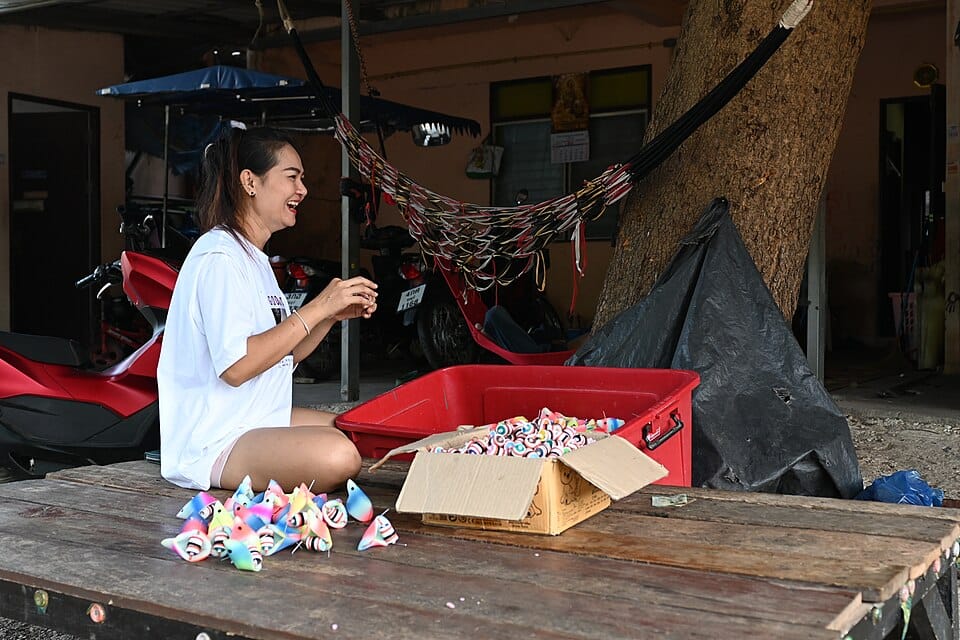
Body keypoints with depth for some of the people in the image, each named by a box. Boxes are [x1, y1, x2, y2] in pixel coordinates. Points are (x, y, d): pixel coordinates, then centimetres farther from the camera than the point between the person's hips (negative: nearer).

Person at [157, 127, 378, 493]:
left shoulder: (252, 257, 17)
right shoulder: (219, 257, -15)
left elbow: (283, 354, 16)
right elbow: (236, 366, -25)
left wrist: (335, 314, 1)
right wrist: (318, 307, -21)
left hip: (258, 420, 10)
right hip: (211, 443, -10)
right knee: (337, 456, -32)